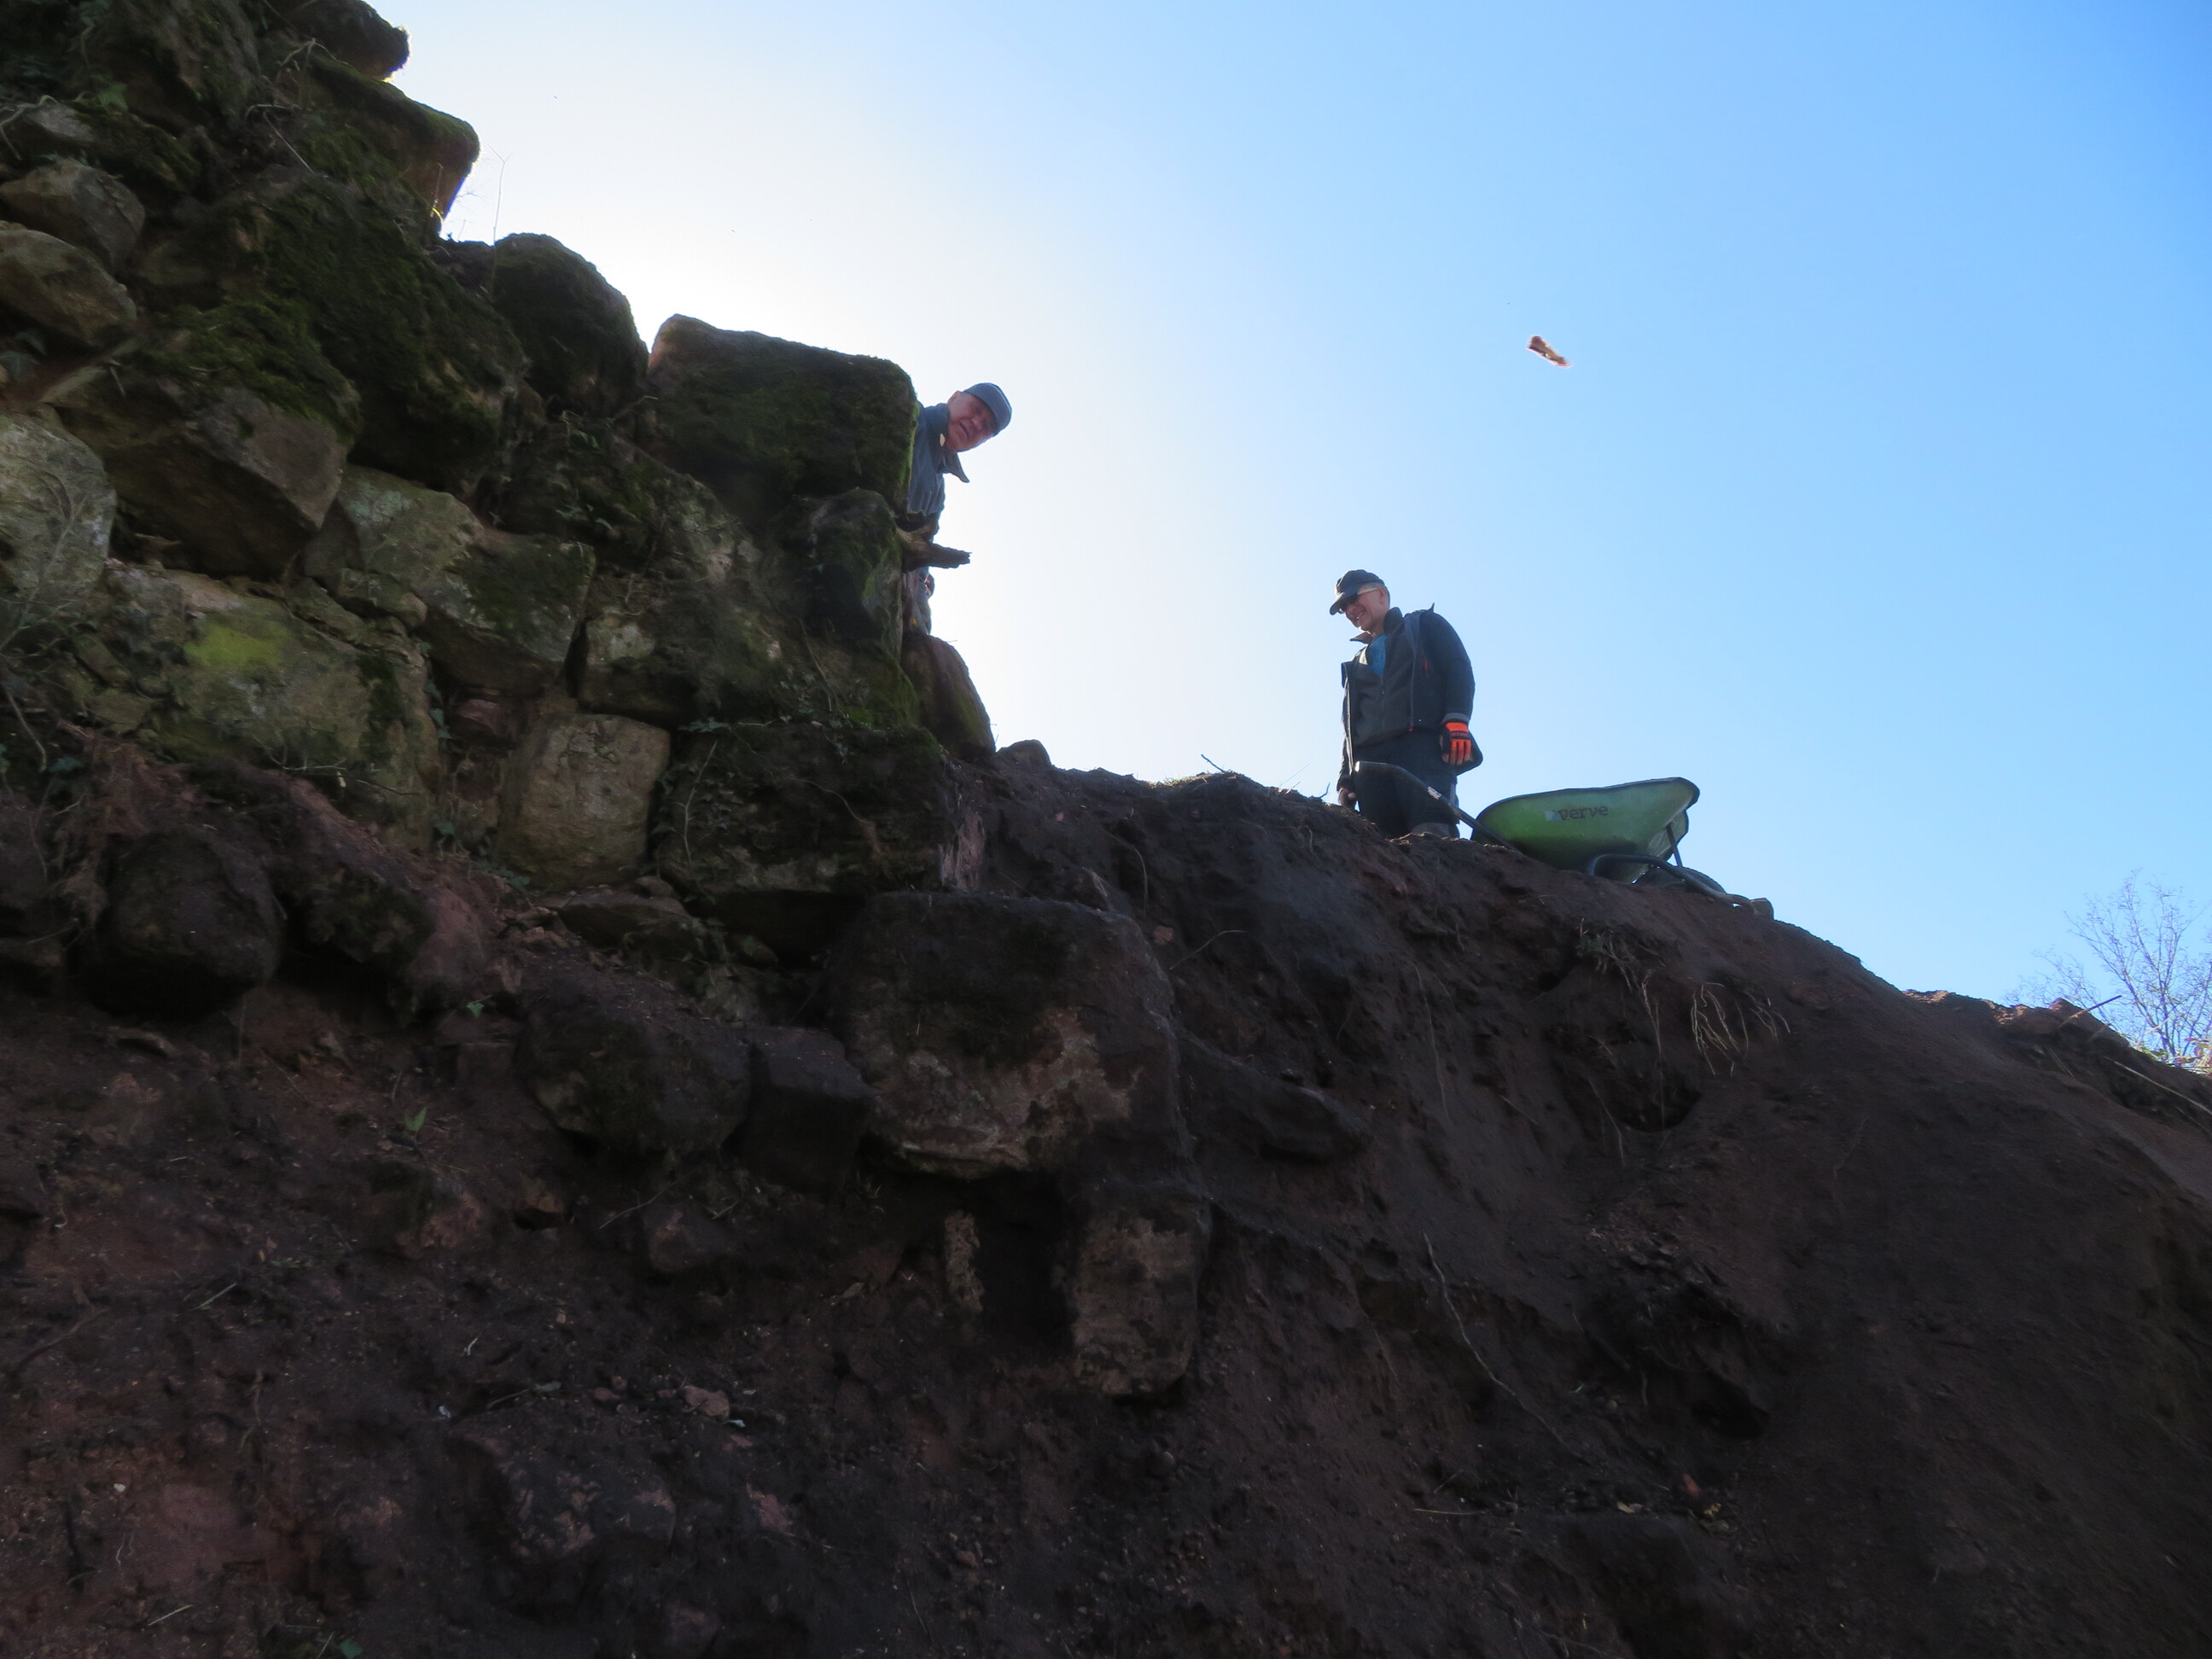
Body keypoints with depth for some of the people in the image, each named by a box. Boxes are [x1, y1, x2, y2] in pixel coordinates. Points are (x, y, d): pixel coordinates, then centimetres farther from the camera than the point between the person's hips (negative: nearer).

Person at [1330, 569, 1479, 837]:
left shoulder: (1424, 625, 23)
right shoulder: (1356, 666, 38)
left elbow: (1459, 670, 7)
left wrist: (1456, 721, -12)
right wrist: (1345, 778, 14)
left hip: (1422, 744, -4)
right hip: (1369, 755, 4)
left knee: (1430, 833, -31)